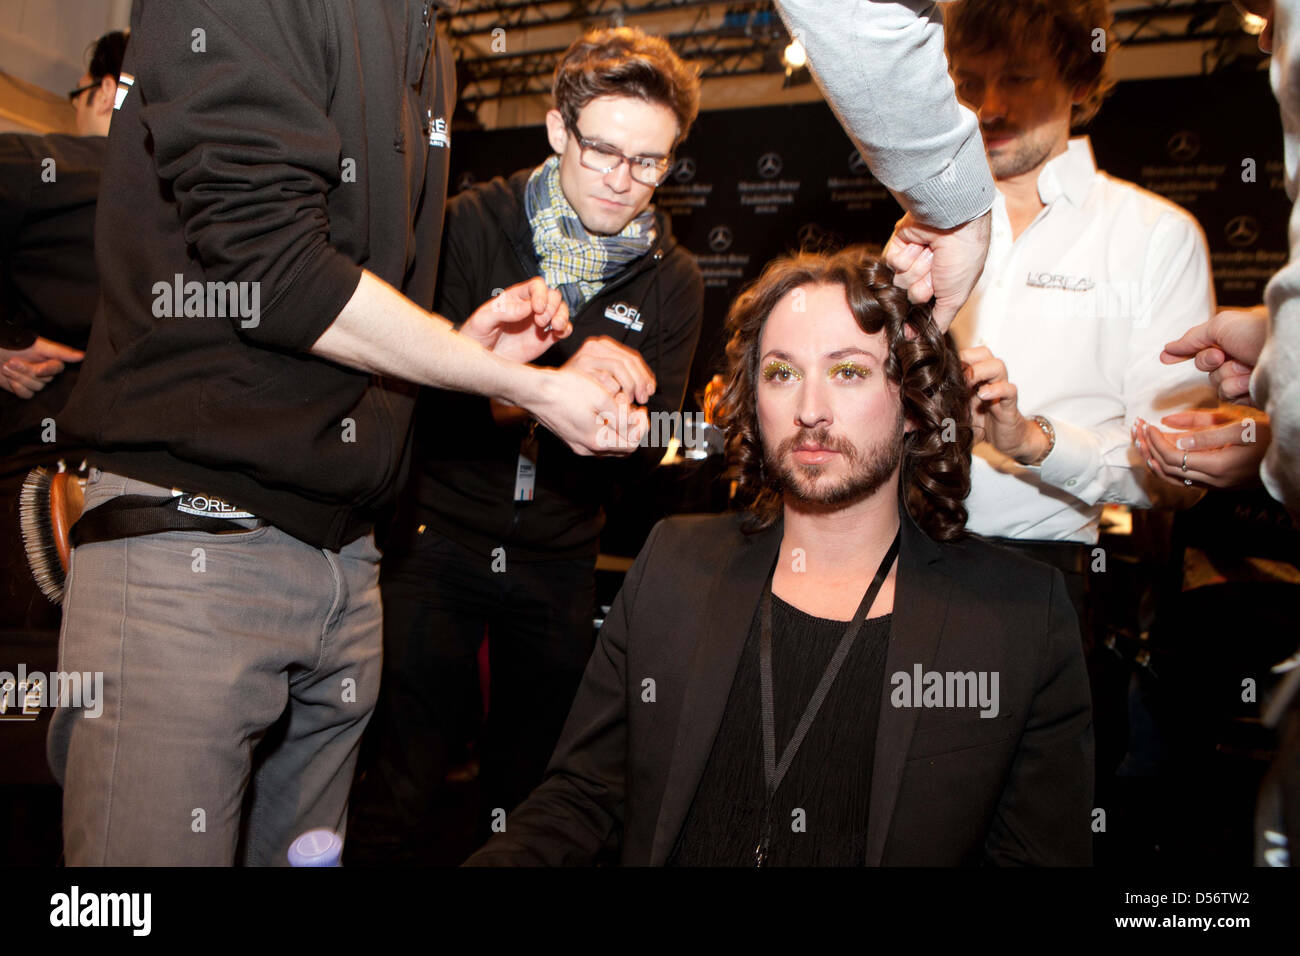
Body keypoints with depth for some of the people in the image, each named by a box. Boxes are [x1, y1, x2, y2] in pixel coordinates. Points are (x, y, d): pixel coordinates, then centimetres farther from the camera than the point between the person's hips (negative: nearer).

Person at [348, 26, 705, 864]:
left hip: (560, 563, 3)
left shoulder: (672, 279, 1)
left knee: (533, 797, 17)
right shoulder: (473, 224, -5)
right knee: (399, 800, 7)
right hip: (438, 538, -2)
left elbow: (646, 452, 0)